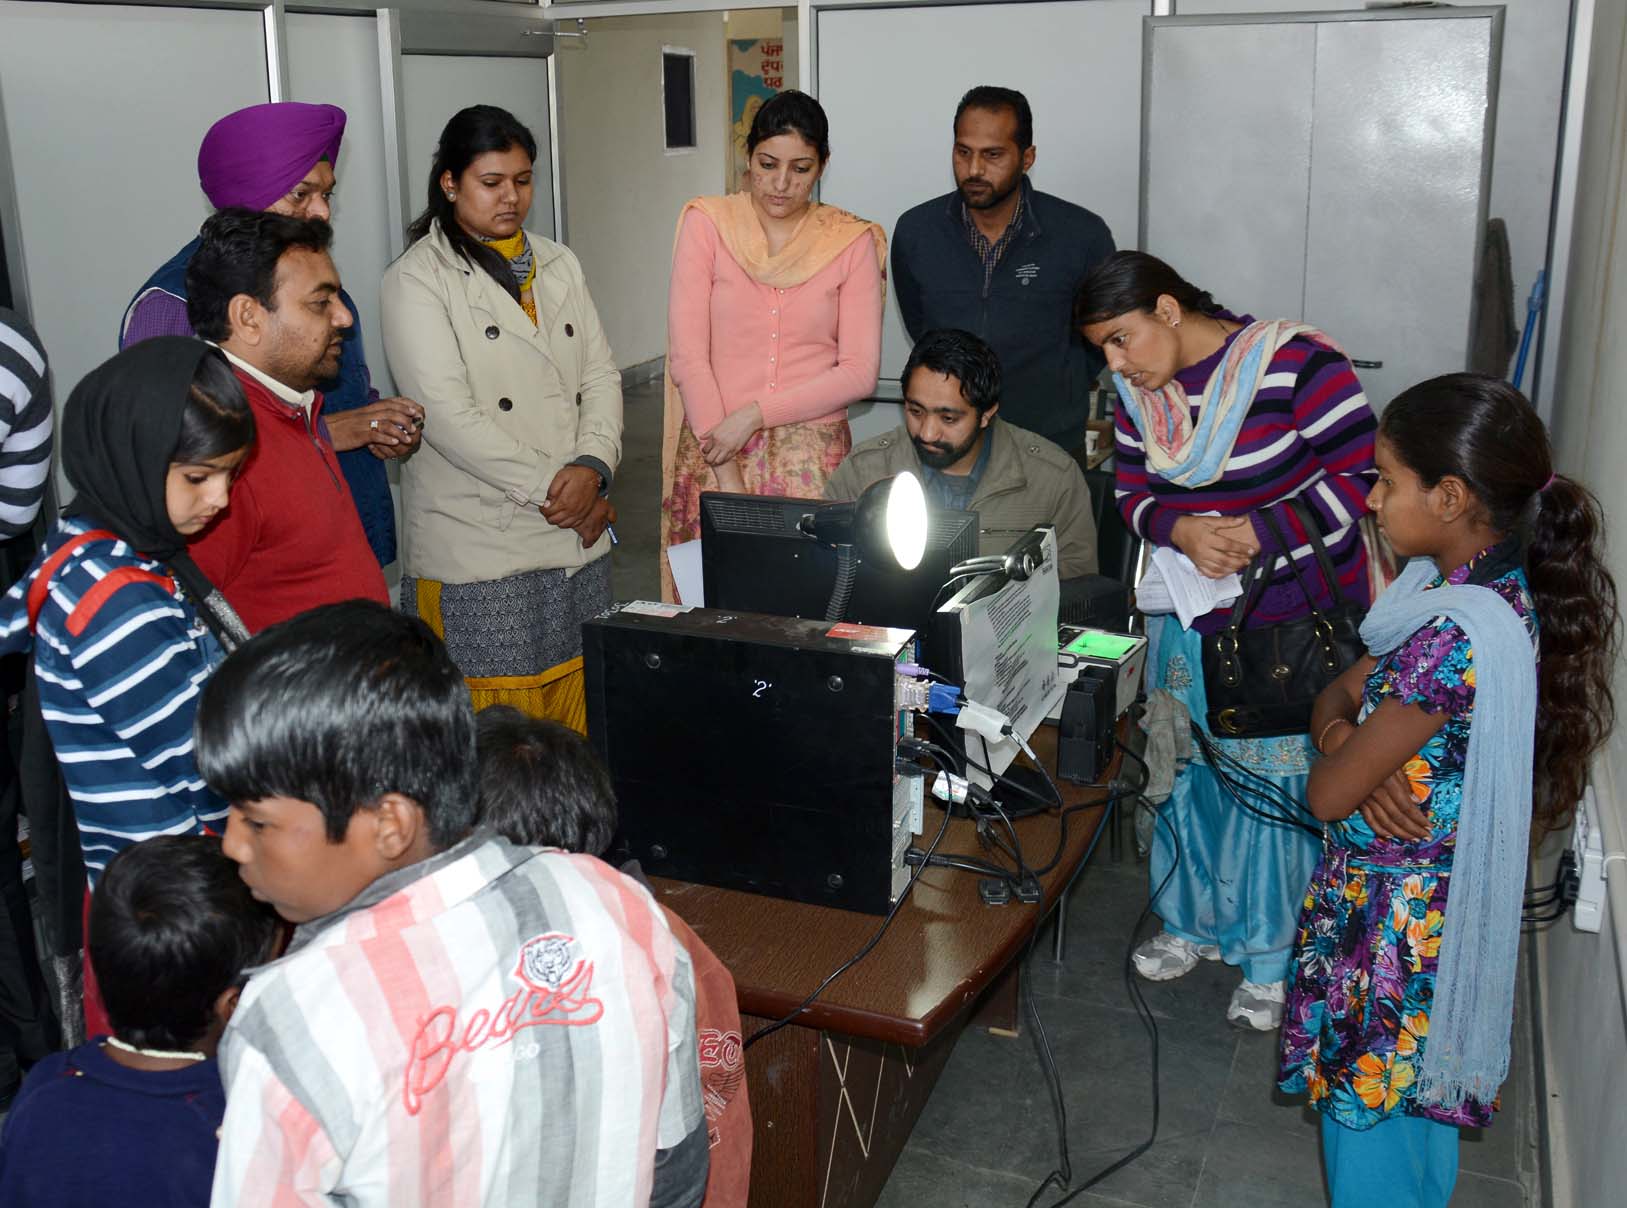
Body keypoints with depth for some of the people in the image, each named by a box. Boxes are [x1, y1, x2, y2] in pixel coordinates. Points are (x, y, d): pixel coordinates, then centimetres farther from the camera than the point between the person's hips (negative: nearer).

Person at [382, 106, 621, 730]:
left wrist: (592, 467, -10)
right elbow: (448, 414, -14)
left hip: (577, 530, 5)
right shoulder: (416, 280, -5)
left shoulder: (558, 264, 14)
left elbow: (601, 375, 8)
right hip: (480, 543, -5)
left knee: (578, 712, 11)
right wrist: (550, 488, -14)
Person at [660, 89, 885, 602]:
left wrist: (754, 414, -13)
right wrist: (725, 470, -11)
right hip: (715, 449, 0)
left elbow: (860, 371, -4)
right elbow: (687, 354, -5)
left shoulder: (852, 242, 3)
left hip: (814, 456, 0)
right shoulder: (706, 223, 1)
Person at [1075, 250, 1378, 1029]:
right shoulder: (1139, 393, 1)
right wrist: (1182, 531, -16)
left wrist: (1259, 532, -25)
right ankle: (1194, 920, 38)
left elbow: (1363, 479, -17)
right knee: (1189, 772, 16)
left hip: (1297, 625, -5)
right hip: (1188, 622, 6)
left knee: (1278, 787, 4)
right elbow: (1132, 493, 7)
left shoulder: (1298, 366, -18)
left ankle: (1271, 958, 22)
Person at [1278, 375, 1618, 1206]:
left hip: (1396, 919, -8)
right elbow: (1341, 692, 6)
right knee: (1414, 1106, 25)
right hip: (1443, 906, 8)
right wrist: (1345, 731, -15)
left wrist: (1345, 749, -4)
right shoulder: (1497, 586, 0)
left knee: (1369, 1114, 10)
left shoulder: (1454, 635, -30)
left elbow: (1328, 796, -23)